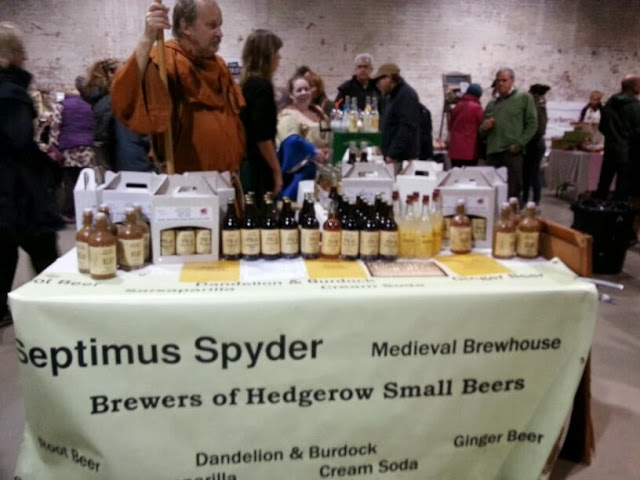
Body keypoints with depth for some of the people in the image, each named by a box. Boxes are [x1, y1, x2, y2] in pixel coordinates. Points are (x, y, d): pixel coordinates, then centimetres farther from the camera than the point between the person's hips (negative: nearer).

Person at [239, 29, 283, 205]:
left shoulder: (245, 83, 11)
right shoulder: (262, 86, -15)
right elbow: (262, 136, -20)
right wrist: (277, 170, -15)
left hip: (245, 163, 9)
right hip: (257, 167, -9)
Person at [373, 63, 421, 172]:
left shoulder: (406, 95, -11)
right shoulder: (392, 95, 19)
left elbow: (406, 128, -20)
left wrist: (392, 155, -21)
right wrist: (386, 152, 15)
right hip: (390, 155, 9)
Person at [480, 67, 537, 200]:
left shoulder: (524, 98, 7)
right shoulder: (491, 104, 20)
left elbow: (532, 124, -2)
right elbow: (483, 132, 25)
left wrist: (519, 144, -12)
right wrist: (484, 128, 1)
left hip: (512, 153, -5)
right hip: (492, 153, 5)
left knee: (512, 193, -4)